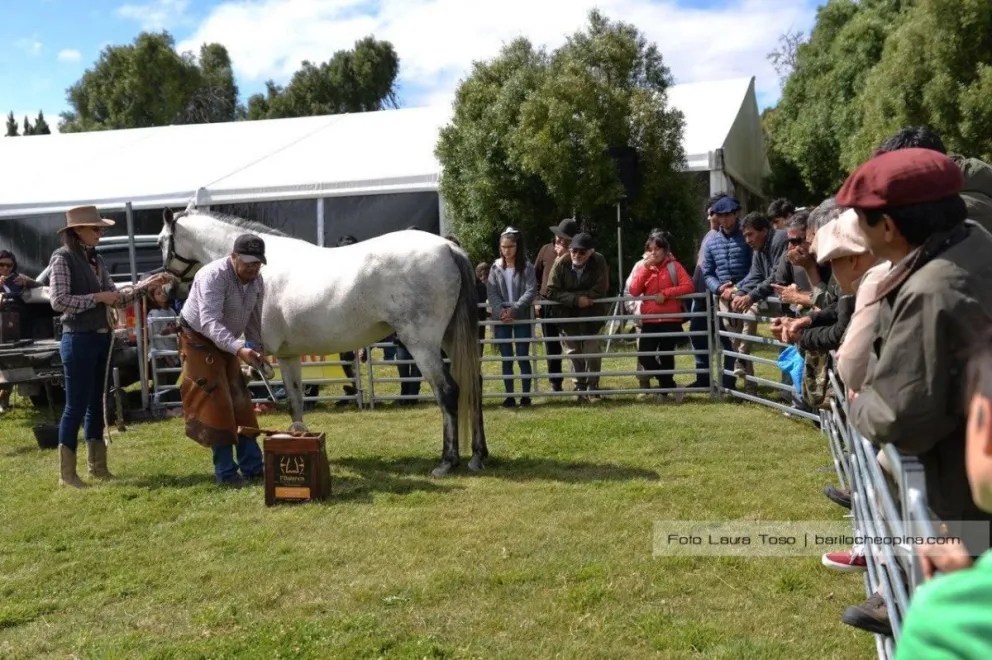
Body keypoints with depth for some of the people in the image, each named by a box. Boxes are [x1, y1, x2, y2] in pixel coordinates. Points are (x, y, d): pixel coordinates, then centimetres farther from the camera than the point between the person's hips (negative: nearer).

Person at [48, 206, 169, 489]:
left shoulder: (96, 260, 12)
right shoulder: (63, 258, -9)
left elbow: (116, 298, 12)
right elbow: (58, 301, -17)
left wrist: (146, 285, 3)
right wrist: (97, 297, -15)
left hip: (102, 338, 7)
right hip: (79, 340, -7)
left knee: (96, 404, 14)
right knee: (76, 406, -2)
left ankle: (97, 466, 24)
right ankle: (66, 473, 7)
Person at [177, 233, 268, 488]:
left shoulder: (257, 281, -4)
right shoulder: (213, 276, -28)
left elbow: (254, 321, 9)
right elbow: (209, 322, -39)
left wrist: (258, 352, 5)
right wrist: (239, 349, -50)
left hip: (227, 345, 7)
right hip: (199, 341, -7)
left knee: (240, 404, 8)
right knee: (217, 405, -9)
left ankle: (252, 467, 14)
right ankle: (226, 473, -2)